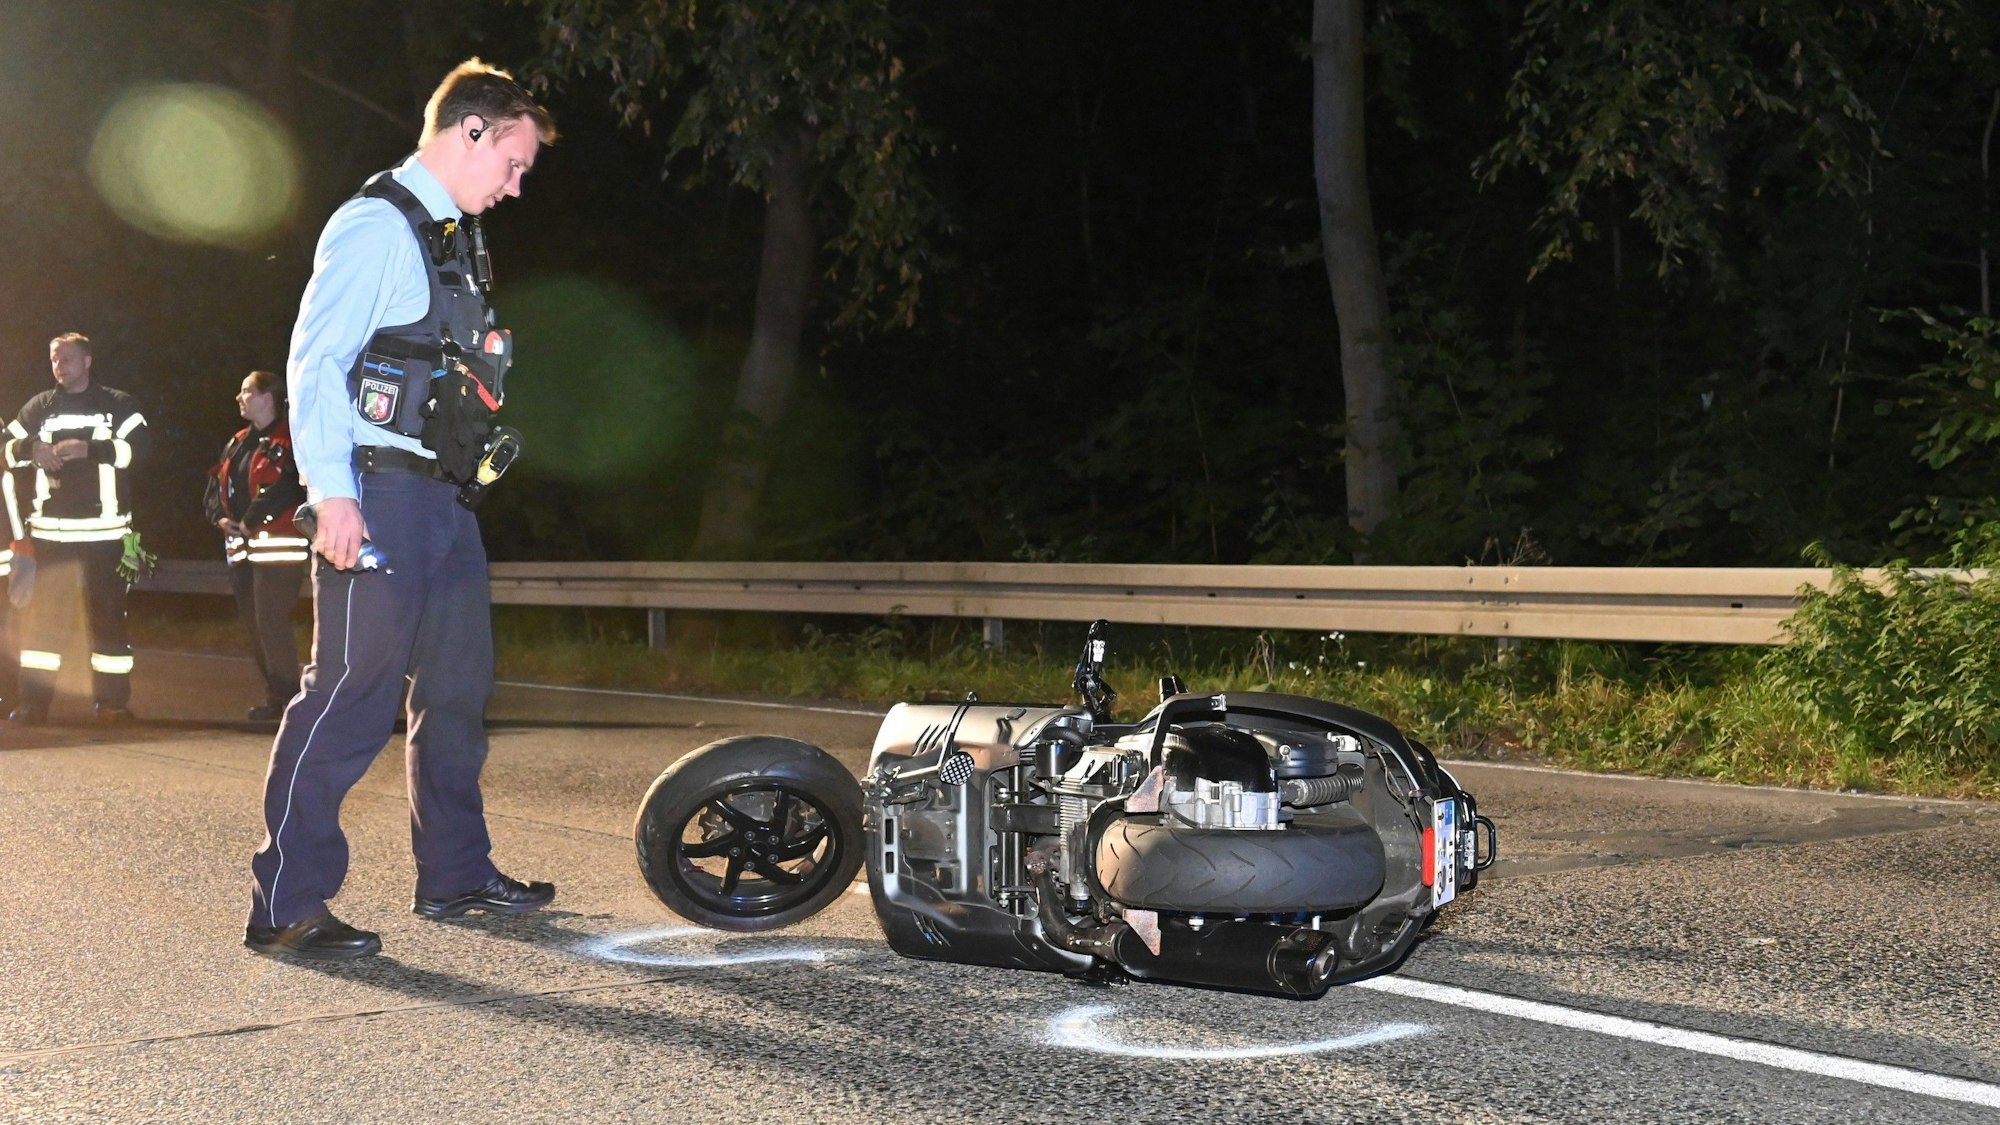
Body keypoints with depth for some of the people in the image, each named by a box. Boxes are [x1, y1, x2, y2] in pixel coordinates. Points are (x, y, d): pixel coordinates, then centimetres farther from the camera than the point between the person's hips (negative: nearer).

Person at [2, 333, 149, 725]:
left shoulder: (118, 405, 3)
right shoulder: (39, 406, 14)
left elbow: (137, 447, -11)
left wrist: (89, 448, -20)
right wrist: (32, 448, -8)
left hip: (103, 527, -3)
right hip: (49, 526, 3)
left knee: (107, 610, -1)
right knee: (40, 611, 1)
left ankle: (113, 699, 5)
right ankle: (34, 700, 5)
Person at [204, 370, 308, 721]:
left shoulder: (288, 441, -10)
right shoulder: (237, 443, 18)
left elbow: (285, 489, -22)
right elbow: (216, 485, 21)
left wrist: (250, 521, -16)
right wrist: (220, 517, 2)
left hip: (277, 545, -9)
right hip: (241, 547, 9)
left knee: (271, 623, -11)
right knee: (253, 623, 11)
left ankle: (284, 697, -2)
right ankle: (276, 694, 19)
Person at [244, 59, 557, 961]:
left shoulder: (455, 237, 19)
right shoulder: (376, 225, -9)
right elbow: (313, 362, -16)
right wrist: (331, 492, -23)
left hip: (443, 496, 10)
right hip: (377, 494, -10)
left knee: (458, 686, 15)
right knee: (354, 692, -10)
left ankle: (455, 874, 27)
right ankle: (285, 905, -6)